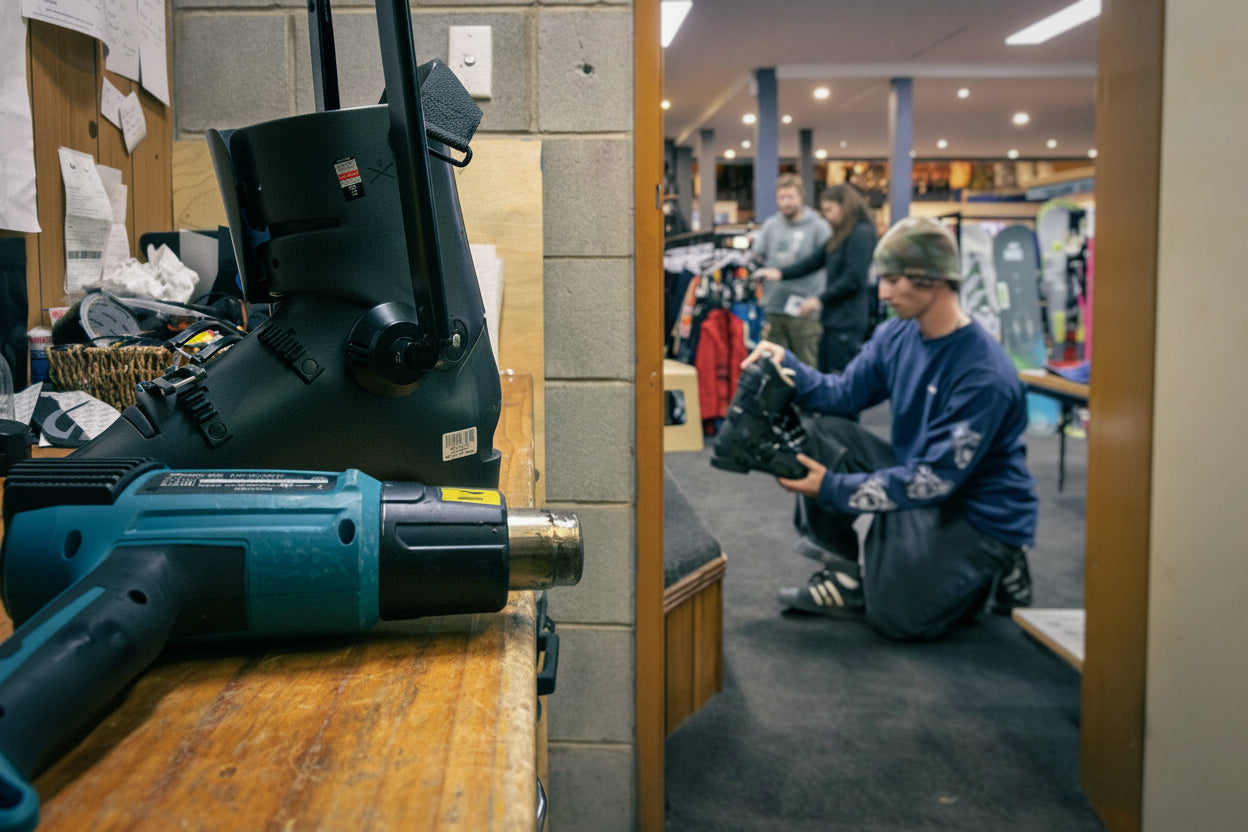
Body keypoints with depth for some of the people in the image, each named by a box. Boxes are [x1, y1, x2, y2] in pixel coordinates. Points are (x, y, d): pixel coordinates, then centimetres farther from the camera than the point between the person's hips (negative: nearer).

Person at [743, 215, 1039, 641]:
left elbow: (936, 480, -28)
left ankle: (994, 573, 9)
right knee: (818, 431, -9)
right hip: (917, 474, 7)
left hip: (981, 514, -7)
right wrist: (787, 366, -18)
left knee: (897, 615, -21)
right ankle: (845, 573, -1)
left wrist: (833, 488, -27)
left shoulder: (985, 377, -28)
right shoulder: (896, 336, -3)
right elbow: (844, 394, 1)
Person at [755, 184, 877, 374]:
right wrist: (780, 273, 4)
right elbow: (813, 261, 16)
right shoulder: (840, 236, 19)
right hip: (834, 321, 10)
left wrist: (820, 300, -11)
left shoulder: (862, 234, -10)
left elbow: (854, 279, -15)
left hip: (848, 323, -10)